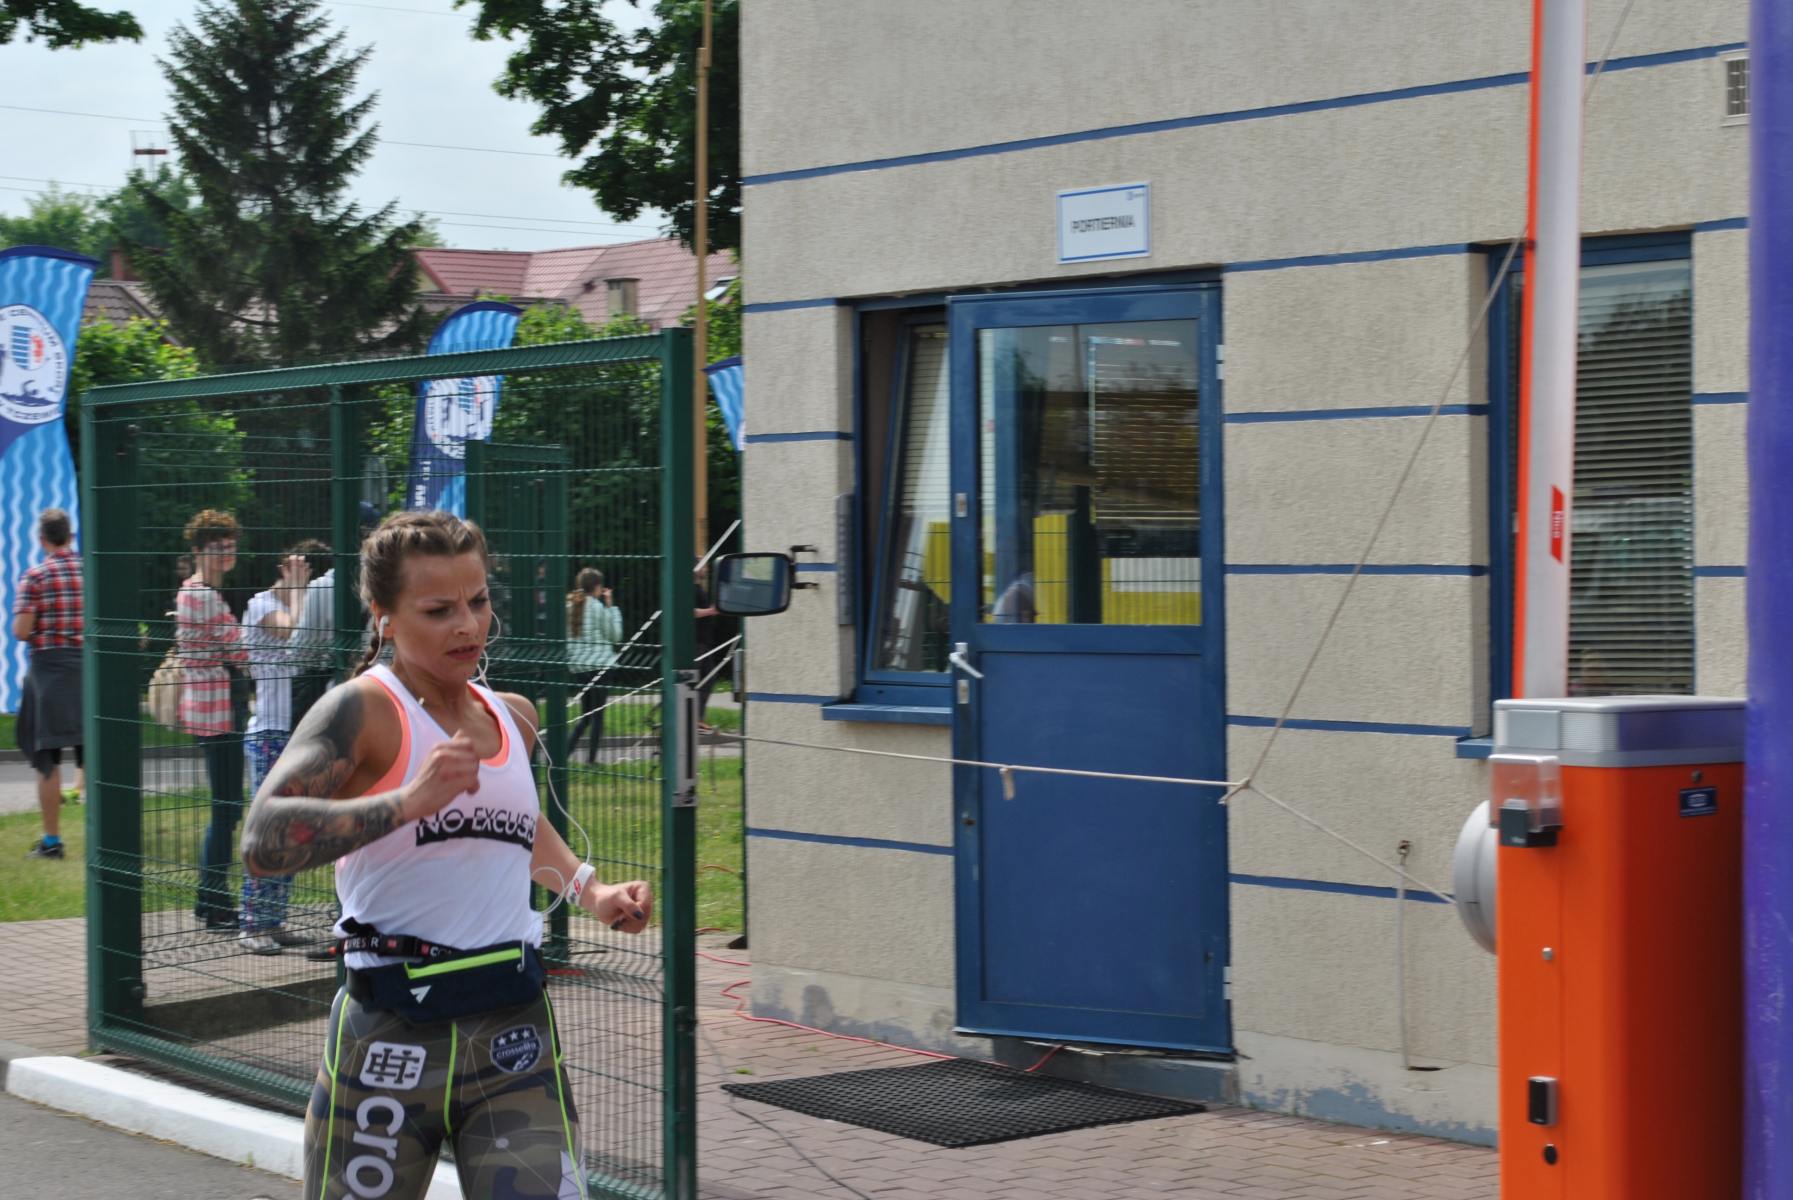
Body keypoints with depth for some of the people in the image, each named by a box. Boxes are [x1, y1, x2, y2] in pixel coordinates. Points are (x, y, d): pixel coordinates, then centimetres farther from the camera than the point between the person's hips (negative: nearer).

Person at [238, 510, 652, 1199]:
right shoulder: (362, 710, -9)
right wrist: (407, 801, -33)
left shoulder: (513, 718, 11)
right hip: (389, 1037, -4)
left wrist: (588, 892, 20)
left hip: (516, 1038, 5)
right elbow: (261, 844, -25)